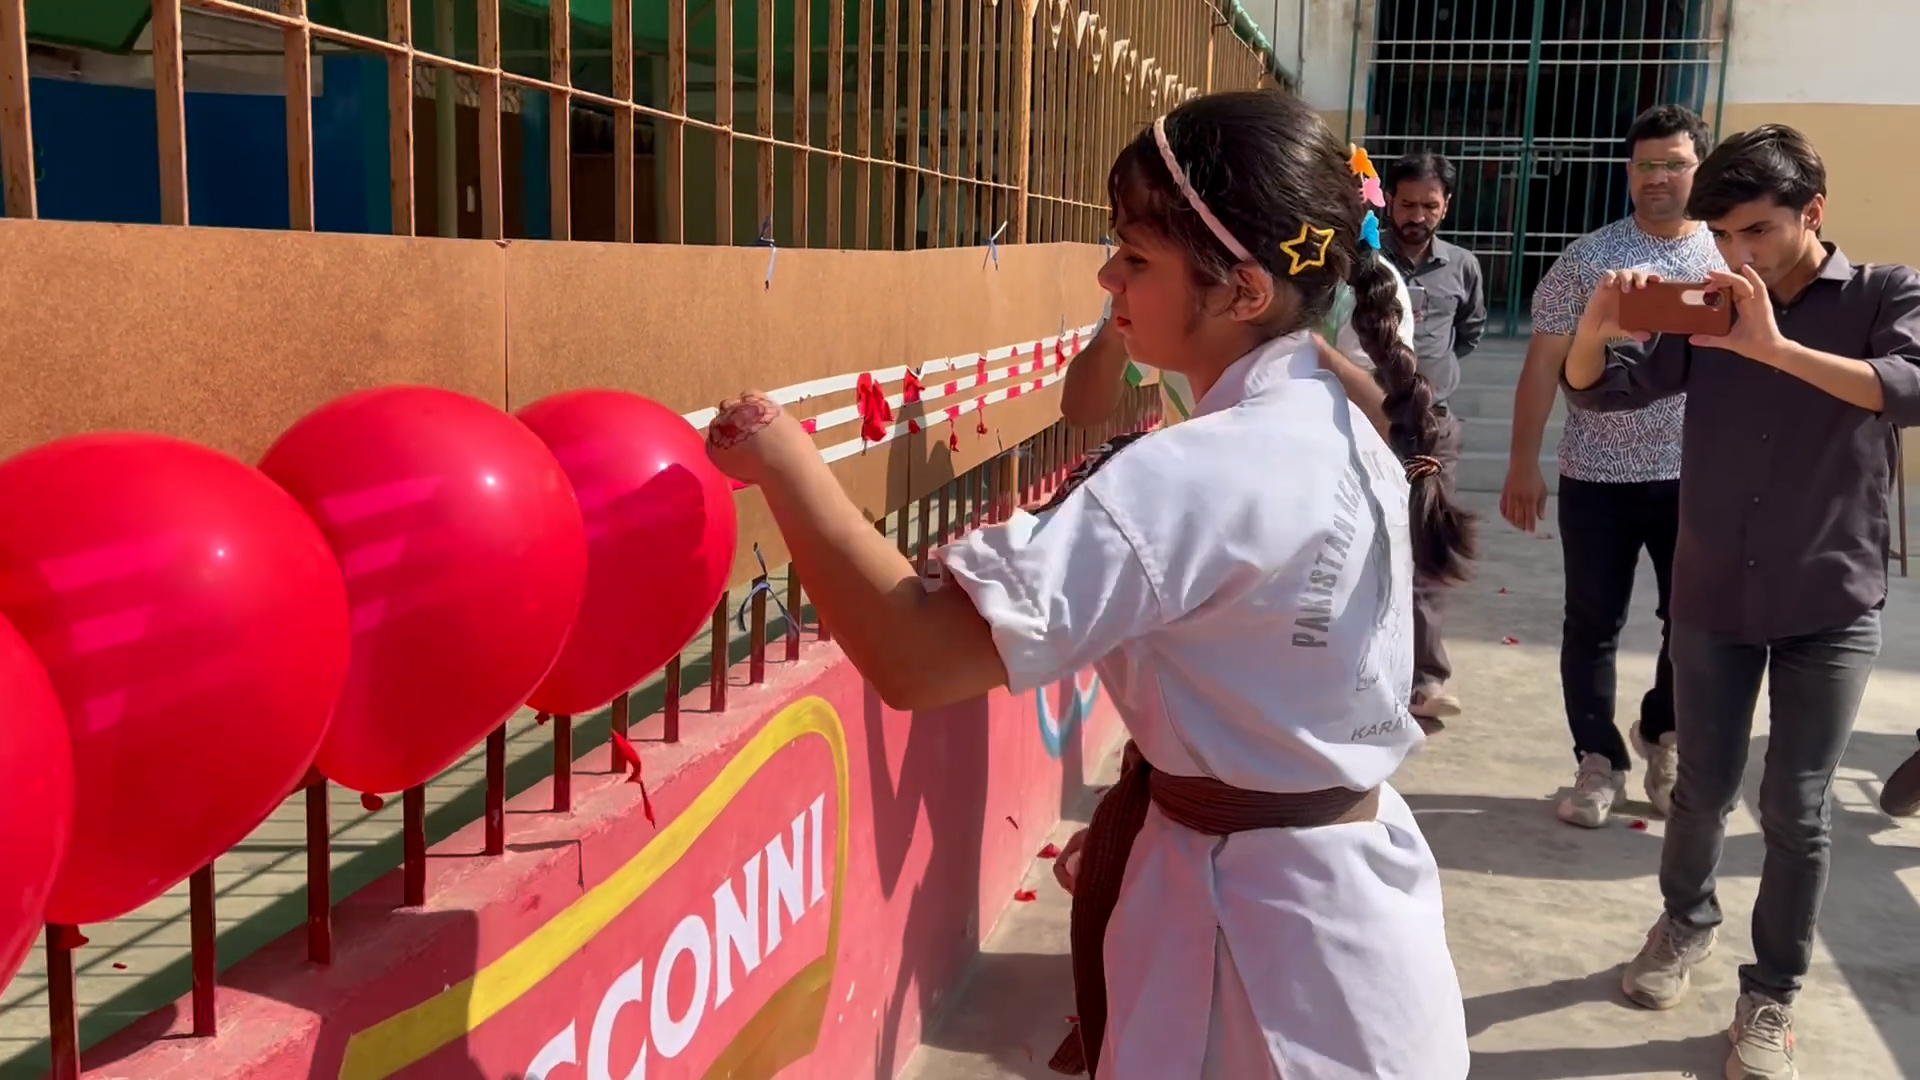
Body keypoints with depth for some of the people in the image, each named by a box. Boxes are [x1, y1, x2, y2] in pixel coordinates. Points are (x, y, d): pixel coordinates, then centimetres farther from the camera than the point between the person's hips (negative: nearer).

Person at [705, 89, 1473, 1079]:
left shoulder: (1200, 477, -28)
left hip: (1254, 919, -9)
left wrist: (781, 456, -23)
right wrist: (1151, 792, 16)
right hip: (1336, 873, 9)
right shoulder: (1344, 419, 1)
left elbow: (915, 659, -33)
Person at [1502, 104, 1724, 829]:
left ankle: (1661, 733, 35)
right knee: (1594, 624, 6)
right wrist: (1522, 466, -6)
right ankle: (1599, 762, 21)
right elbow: (1543, 366, -2)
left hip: (1697, 477, 2)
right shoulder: (1587, 258, -2)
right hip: (1597, 476, -1)